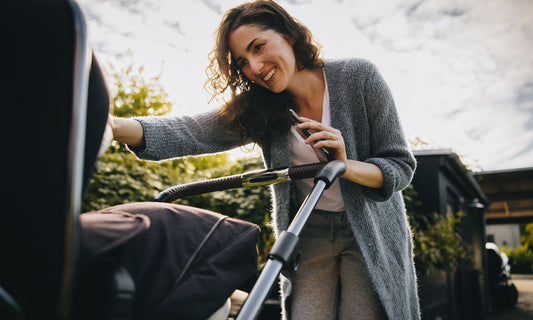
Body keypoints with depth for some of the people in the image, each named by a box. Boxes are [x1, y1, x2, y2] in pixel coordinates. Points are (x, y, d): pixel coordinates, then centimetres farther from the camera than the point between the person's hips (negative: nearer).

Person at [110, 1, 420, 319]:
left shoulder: (358, 77, -12)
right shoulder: (257, 108, -6)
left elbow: (401, 166, -10)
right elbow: (190, 132, -20)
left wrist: (346, 166, -30)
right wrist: (110, 125, -35)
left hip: (370, 231, -1)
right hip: (308, 236, 2)